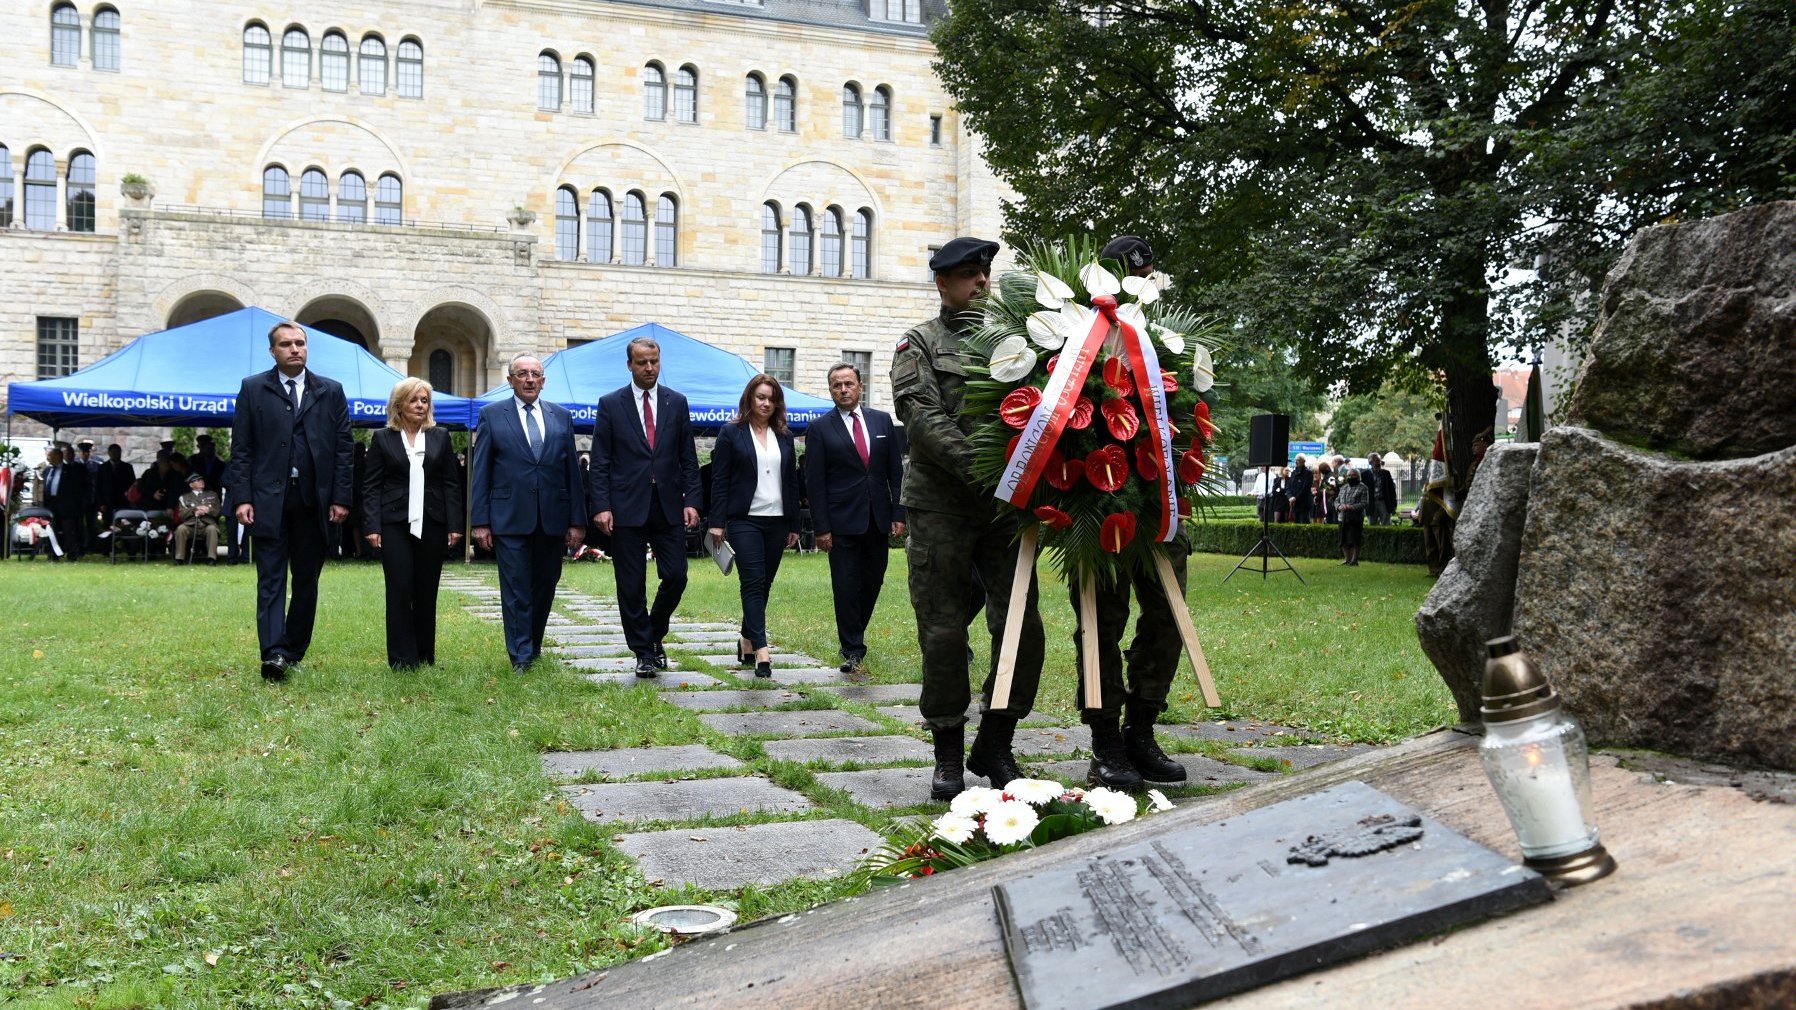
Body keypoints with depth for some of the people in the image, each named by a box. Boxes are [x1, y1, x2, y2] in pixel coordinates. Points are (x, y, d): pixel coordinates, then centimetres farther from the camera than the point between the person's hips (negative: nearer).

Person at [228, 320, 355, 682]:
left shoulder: (331, 391, 9)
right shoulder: (253, 389, 6)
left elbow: (344, 447, 6)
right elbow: (241, 448, 2)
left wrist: (341, 498, -1)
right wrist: (242, 498, -7)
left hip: (314, 502, 2)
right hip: (269, 501, -2)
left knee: (307, 581, 7)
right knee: (271, 580, -5)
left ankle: (295, 650, 17)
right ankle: (273, 653, -11)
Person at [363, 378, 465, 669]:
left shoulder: (440, 438, 11)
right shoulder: (382, 439, 6)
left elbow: (451, 485, 9)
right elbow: (372, 487, 3)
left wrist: (454, 525, 1)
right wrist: (372, 526, -7)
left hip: (431, 525, 2)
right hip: (395, 525, -2)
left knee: (426, 593, 6)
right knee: (399, 590, -5)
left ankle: (425, 657, 14)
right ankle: (402, 659, -1)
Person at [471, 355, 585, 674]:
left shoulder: (562, 416, 10)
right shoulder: (492, 415, 3)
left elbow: (572, 470, 9)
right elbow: (480, 472, 1)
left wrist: (577, 520, 4)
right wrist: (480, 521, -6)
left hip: (553, 518, 3)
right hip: (510, 517, -3)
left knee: (545, 585, 12)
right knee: (516, 589, -1)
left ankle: (533, 644, 29)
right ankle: (520, 656, 4)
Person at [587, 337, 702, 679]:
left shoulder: (676, 402, 8)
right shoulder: (611, 404, 2)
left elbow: (688, 458, 8)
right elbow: (600, 462, 0)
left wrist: (691, 500, -1)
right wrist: (601, 506, -9)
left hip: (668, 504, 2)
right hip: (627, 506, -2)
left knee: (675, 576, -1)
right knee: (631, 586, 2)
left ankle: (655, 635, 25)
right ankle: (644, 652, 15)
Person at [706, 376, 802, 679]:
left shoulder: (784, 436, 12)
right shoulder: (731, 433, 0)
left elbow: (792, 481, 14)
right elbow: (719, 480, -2)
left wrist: (794, 525, 12)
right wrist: (717, 522, -8)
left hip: (777, 521, 5)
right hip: (744, 520, -4)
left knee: (764, 584, 9)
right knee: (753, 582, -11)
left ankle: (748, 640, 23)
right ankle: (761, 650, -17)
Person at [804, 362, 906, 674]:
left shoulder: (882, 420, 7)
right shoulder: (820, 428, -1)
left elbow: (896, 470, 8)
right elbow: (814, 482, -3)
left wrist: (899, 514, 1)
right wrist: (821, 527, -9)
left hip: (878, 518, 3)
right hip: (842, 520, -3)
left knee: (873, 581, 10)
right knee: (846, 586, -2)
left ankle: (854, 635, 31)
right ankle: (852, 650, 7)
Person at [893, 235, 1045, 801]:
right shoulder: (920, 344, 5)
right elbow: (924, 420, -9)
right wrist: (980, 471, -20)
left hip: (1007, 507, 3)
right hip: (941, 507, -3)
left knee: (1023, 627, -2)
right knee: (944, 633, 0)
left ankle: (993, 747, 15)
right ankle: (948, 757, 13)